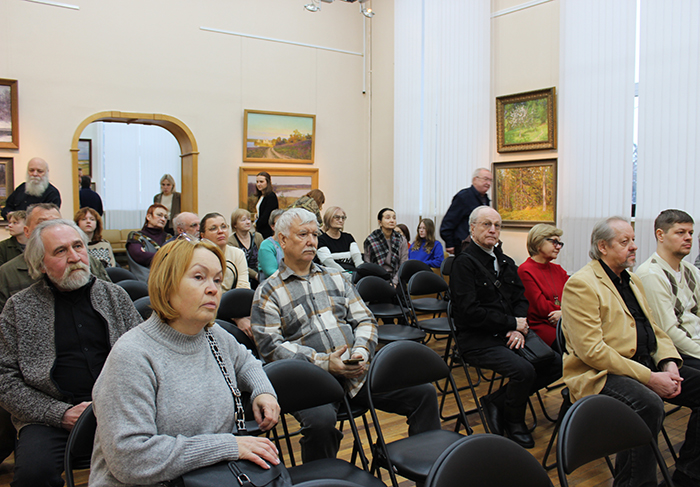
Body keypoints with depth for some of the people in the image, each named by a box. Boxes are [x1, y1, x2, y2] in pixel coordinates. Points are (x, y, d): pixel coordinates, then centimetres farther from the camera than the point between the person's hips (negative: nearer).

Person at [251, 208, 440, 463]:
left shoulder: (336, 277, 19)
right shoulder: (268, 292, 5)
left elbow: (365, 320, 16)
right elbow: (271, 346, -6)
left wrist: (361, 351, -6)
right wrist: (323, 362, -16)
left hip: (357, 372, 5)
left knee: (424, 392, -11)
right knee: (320, 420, -37)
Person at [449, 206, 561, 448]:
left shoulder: (506, 262, 17)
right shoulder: (464, 262, -9)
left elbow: (521, 299, 14)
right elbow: (471, 312, -17)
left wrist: (519, 329, -7)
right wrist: (512, 323, -11)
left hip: (508, 335, 8)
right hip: (478, 339, -8)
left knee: (556, 363, -8)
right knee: (524, 370, -28)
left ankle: (496, 401, 5)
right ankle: (514, 422, 4)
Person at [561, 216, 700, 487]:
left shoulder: (632, 281, 18)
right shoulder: (581, 284, -12)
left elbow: (654, 330, 20)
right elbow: (592, 350, -19)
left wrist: (669, 363, -2)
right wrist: (649, 378, -20)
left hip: (646, 366, 9)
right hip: (599, 374, -9)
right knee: (648, 404, -34)